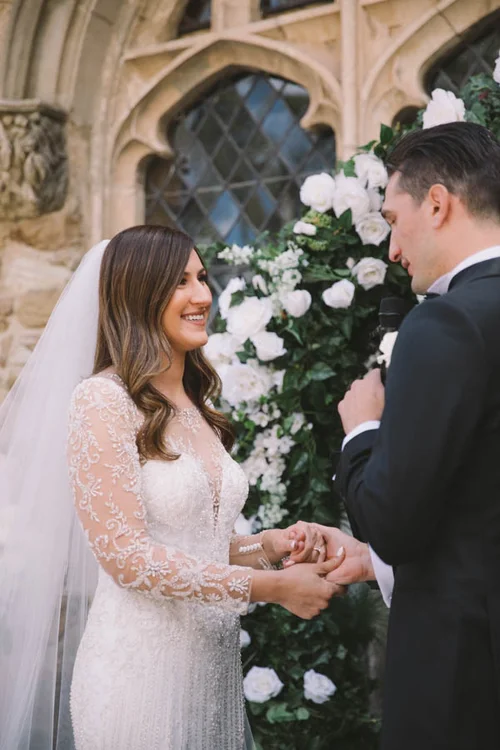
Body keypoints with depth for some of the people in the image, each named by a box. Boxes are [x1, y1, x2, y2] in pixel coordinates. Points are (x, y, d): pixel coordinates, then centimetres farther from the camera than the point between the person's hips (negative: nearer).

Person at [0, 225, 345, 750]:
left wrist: (269, 545, -3)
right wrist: (272, 586, -17)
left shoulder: (195, 407, 11)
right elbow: (125, 554, -18)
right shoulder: (102, 400, -12)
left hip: (213, 666, 7)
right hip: (141, 668, -7)